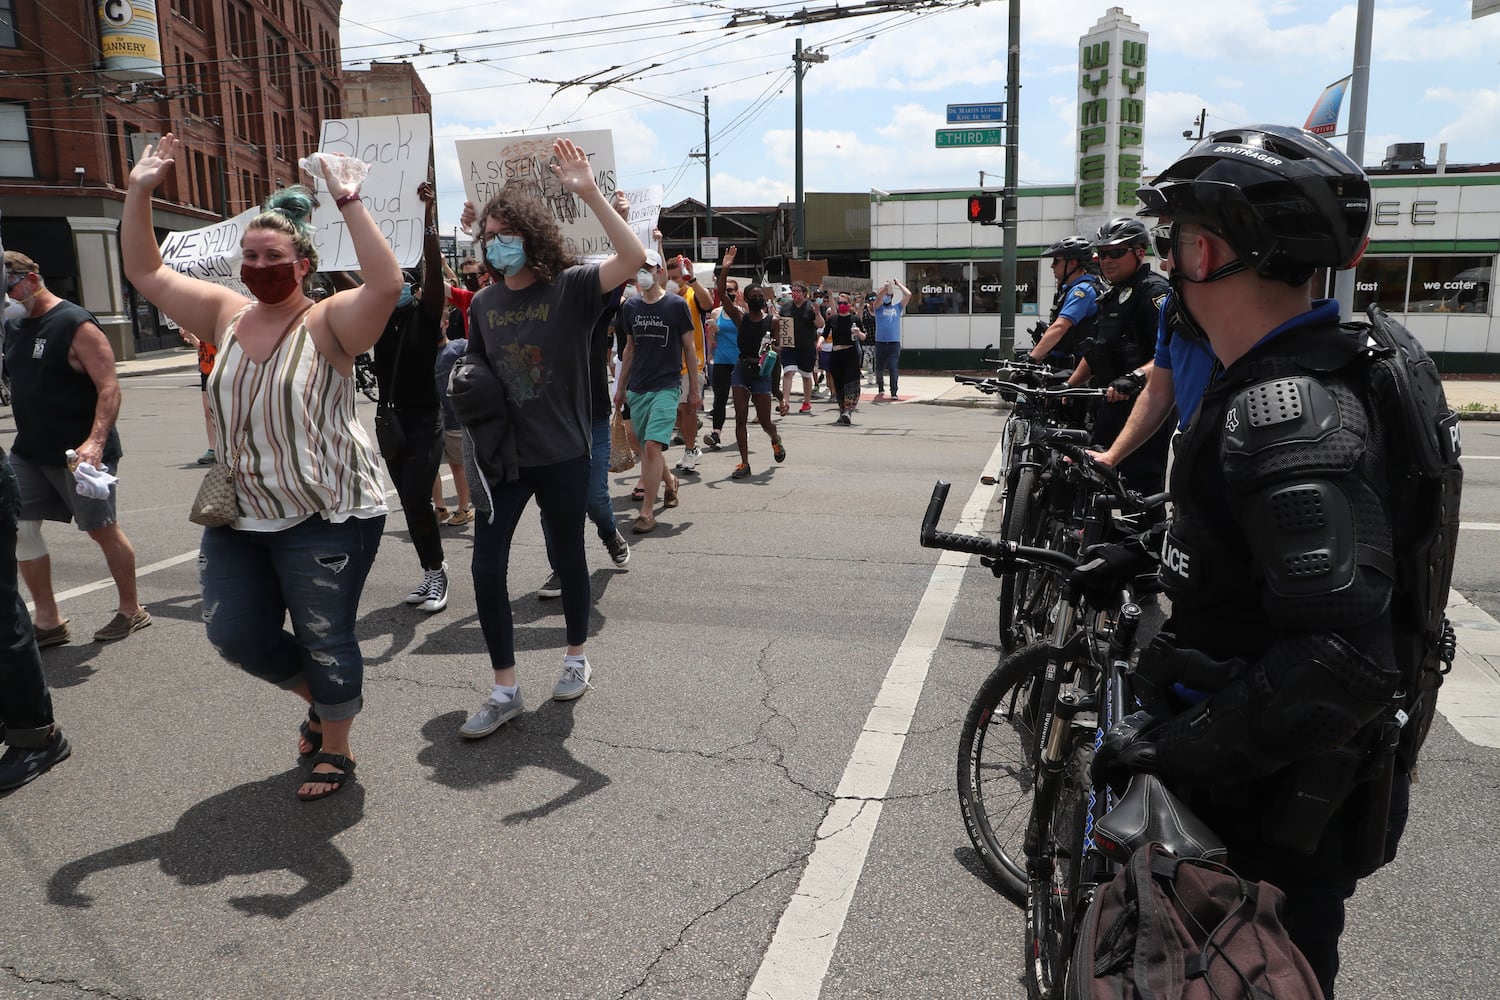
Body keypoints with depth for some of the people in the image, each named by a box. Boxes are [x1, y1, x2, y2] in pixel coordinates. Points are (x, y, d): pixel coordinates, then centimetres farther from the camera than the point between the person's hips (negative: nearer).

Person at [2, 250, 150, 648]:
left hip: (79, 452, -8)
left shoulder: (75, 324, -13)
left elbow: (109, 388, -21)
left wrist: (96, 442, -30)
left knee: (103, 529, 2)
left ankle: (131, 611, 19)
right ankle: (48, 621, 15)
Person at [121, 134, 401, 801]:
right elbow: (145, 272, 13)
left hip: (327, 515, -7)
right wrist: (139, 193, 4)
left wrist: (348, 203, -31)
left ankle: (335, 748, 26)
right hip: (240, 516, 7)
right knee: (236, 635, 11)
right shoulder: (227, 314, 7)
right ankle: (320, 697, 38)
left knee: (324, 640, 3)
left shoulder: (327, 323, -12)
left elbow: (387, 284, -31)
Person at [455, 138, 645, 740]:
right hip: (503, 455, 4)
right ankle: (505, 691, 11)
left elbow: (633, 258, -25)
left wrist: (588, 192, -31)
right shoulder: (484, 302, 6)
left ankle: (576, 657, 35)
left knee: (568, 558, 11)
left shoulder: (571, 288, -9)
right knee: (487, 566, -1)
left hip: (562, 454, -4)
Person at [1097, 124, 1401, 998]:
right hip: (1266, 776, 9)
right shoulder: (1299, 380, 4)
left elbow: (1346, 663, -36)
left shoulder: (1288, 415, -30)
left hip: (1278, 808, -9)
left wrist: (1173, 748, -29)